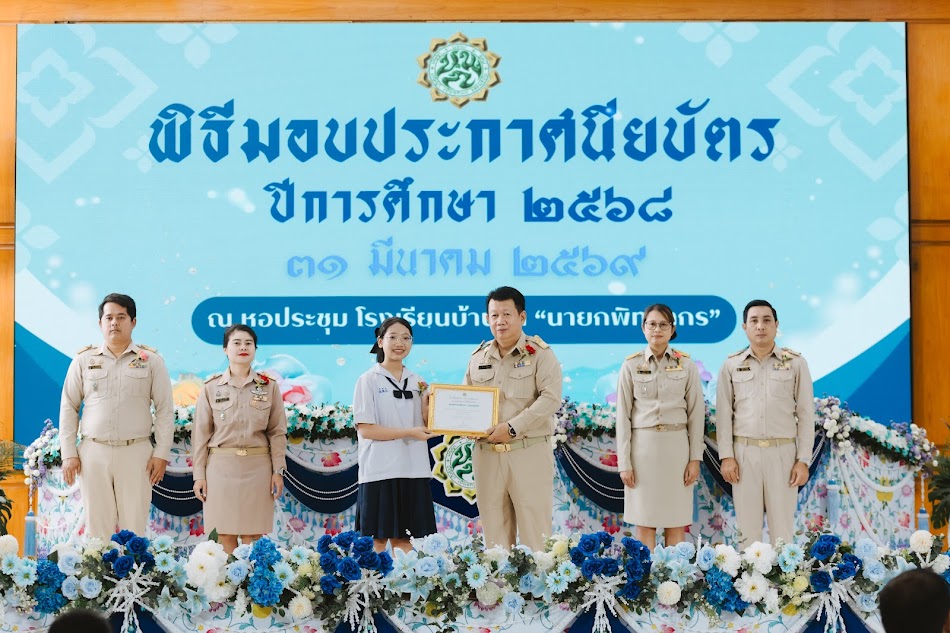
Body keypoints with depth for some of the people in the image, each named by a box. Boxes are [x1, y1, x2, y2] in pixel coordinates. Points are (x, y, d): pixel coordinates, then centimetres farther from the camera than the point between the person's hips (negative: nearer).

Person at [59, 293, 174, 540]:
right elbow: (68, 408, 10)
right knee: (97, 526, 0)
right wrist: (69, 454, 2)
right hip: (93, 453, 1)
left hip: (136, 452, -1)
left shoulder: (151, 360, 7)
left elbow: (164, 410, 6)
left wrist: (161, 454, -2)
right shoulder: (83, 360, 9)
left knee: (134, 526, -4)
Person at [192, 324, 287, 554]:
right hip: (221, 466, 0)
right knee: (225, 535, 1)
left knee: (253, 535, 1)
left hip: (257, 467, 0)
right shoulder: (211, 388, 4)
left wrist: (278, 471, 0)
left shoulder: (269, 386, 5)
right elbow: (201, 434, 4)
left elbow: (277, 432, 6)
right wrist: (199, 475, 0)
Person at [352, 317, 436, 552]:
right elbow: (364, 429, -10)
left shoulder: (417, 382, 13)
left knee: (403, 538, 8)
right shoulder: (368, 381, -2)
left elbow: (426, 428, 14)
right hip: (380, 470, -4)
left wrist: (426, 404, -6)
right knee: (377, 539, -2)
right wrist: (409, 432, -15)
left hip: (413, 470, 5)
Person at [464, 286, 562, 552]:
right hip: (487, 454, 5)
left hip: (529, 452, -5)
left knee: (535, 534, -5)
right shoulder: (478, 357, 15)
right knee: (494, 530, 6)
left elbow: (551, 398, -11)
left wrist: (513, 427, -18)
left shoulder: (540, 354, -1)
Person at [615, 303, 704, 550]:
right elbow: (623, 415, 2)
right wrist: (624, 463, -3)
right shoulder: (631, 366, 2)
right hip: (642, 445, 0)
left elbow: (696, 413, 4)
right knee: (644, 524, 2)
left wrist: (695, 458, -2)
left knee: (676, 524, 3)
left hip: (676, 446, 0)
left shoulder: (686, 365, 4)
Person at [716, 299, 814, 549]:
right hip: (744, 453, 1)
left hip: (782, 452, -1)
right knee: (747, 528, 3)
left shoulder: (795, 363, 3)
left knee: (782, 528, 0)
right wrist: (726, 456, -2)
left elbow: (806, 415, 2)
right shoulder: (732, 365, 6)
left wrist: (803, 460, -3)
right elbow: (724, 414, 7)